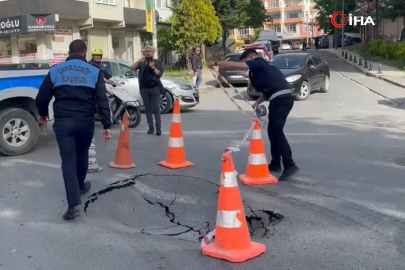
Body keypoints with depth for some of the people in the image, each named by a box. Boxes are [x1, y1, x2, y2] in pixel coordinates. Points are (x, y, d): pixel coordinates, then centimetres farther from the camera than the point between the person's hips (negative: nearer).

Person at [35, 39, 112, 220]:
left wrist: (42, 115, 26)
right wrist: (106, 125, -3)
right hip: (85, 121, 1)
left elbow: (41, 98, 7)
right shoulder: (94, 71, 4)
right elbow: (102, 101, -4)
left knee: (68, 160, -2)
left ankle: (74, 203, -12)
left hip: (63, 122, -1)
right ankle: (80, 186, 44)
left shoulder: (55, 70, 7)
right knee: (82, 155, 23)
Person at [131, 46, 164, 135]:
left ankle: (158, 128, -7)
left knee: (156, 109, -6)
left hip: (154, 88, -3)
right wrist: (139, 61, -20)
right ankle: (151, 127, 9)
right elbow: (133, 68, -4)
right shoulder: (141, 62, 12)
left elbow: (160, 74, -4)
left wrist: (153, 67, -17)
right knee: (147, 109, 4)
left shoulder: (157, 62, 7)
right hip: (144, 88, 3)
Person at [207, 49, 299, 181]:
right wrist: (258, 102, 14)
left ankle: (289, 165, -13)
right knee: (272, 131, 15)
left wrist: (216, 63, 0)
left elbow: (235, 65, -10)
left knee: (277, 132, -13)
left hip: (281, 99, -10)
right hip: (281, 99, 10)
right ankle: (275, 164, 21)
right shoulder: (263, 67, 27)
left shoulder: (258, 64, -1)